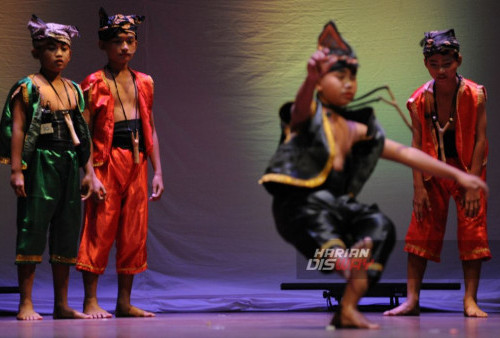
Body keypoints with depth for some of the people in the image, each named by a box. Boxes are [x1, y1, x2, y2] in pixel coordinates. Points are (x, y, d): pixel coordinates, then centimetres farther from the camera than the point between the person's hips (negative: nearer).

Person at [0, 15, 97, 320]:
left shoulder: (74, 90, 15)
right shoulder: (28, 87, -2)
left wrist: (88, 170, 12)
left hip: (69, 165, 6)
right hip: (40, 163, -6)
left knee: (67, 230, 7)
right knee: (33, 227, -6)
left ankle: (62, 304, 13)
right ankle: (26, 304, -1)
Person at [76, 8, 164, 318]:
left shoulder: (144, 82, 15)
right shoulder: (95, 83, -1)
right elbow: (85, 132, -5)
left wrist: (158, 171, 12)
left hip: (137, 163, 5)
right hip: (106, 161, -5)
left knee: (134, 232, 6)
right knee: (100, 230, -6)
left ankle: (124, 302, 14)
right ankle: (91, 301, 0)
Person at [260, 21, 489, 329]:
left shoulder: (356, 129, 18)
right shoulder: (309, 116, 0)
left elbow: (404, 153, 20)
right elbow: (301, 108, -27)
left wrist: (457, 174, 17)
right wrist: (310, 78, -51)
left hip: (337, 205, 6)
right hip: (297, 205, -6)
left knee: (380, 226, -18)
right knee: (322, 205, -36)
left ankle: (348, 309, -23)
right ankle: (343, 259, -64)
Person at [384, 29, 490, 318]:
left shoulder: (474, 95, -16)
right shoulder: (420, 100, -11)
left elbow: (480, 139, -15)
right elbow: (417, 144, -7)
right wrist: (419, 187, -12)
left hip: (467, 168, -2)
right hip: (433, 171, 2)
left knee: (472, 230, -6)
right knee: (422, 230, -1)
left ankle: (470, 301, -2)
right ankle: (412, 300, 3)